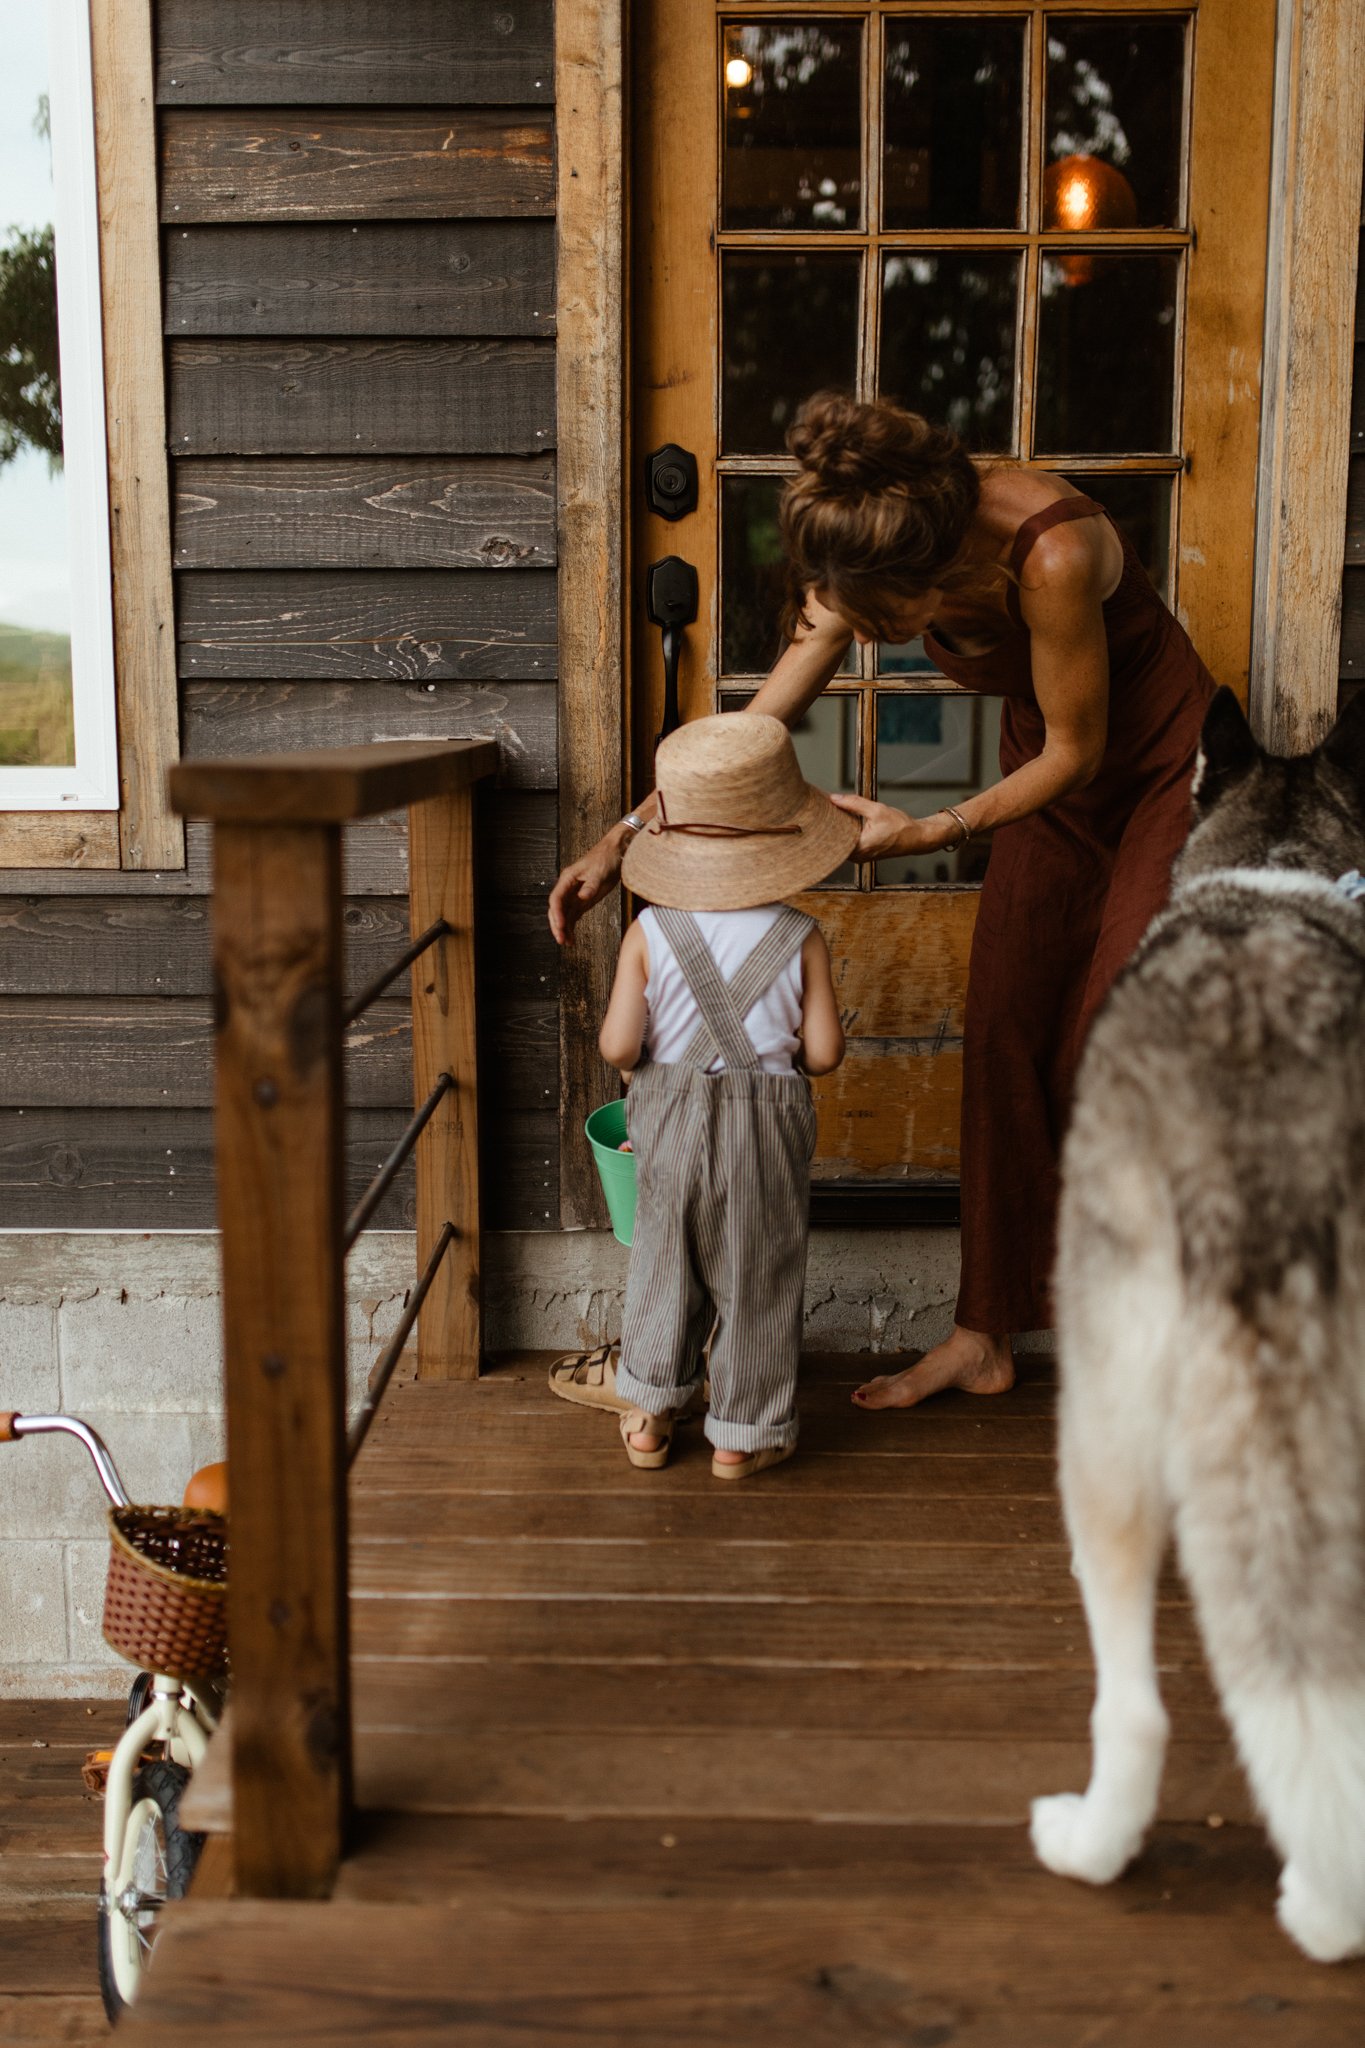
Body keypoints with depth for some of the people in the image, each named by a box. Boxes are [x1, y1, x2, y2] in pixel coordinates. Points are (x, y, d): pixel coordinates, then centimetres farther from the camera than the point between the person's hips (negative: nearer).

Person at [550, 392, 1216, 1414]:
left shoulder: (1052, 553, -36)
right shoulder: (877, 552, -17)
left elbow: (1076, 750, -22)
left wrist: (932, 831, -27)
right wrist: (627, 836, -14)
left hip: (1164, 773, -6)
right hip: (1050, 776, 6)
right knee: (1005, 1043, 3)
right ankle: (987, 1337, 11)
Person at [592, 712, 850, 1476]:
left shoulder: (650, 933, -8)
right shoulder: (802, 939, -9)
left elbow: (619, 1045, -10)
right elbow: (823, 1053, -9)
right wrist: (833, 1033, 14)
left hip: (670, 1124, 2)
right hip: (766, 1130, -1)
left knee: (665, 1264, 19)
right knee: (757, 1278, 12)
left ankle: (649, 1414, 29)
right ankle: (745, 1433, 22)